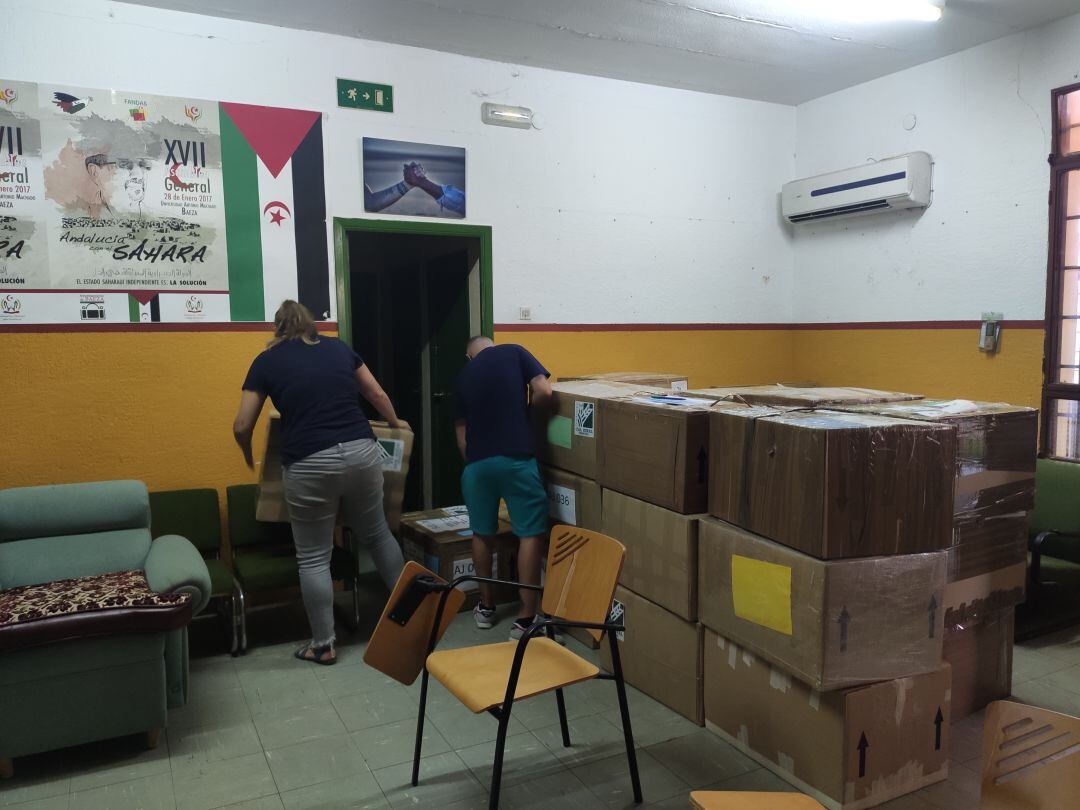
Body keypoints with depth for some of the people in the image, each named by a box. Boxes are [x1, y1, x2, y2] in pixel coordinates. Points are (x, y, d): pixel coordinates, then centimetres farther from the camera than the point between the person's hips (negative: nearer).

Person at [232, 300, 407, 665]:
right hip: (362, 453, 4)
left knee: (313, 558, 10)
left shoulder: (267, 361, 6)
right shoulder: (338, 347, 14)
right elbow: (378, 395, 22)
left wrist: (249, 456, 25)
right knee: (377, 534, 23)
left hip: (310, 465, -3)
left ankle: (323, 645, 18)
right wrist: (396, 423, 40)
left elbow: (242, 426, 4)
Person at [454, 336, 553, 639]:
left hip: (477, 462, 4)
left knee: (482, 533, 19)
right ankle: (525, 619, 3)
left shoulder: (464, 376, 18)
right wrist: (525, 411, 14)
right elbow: (544, 392, -6)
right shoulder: (514, 352, 7)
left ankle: (486, 607, 31)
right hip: (516, 458, -4)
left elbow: (461, 433, 18)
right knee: (531, 533, 3)